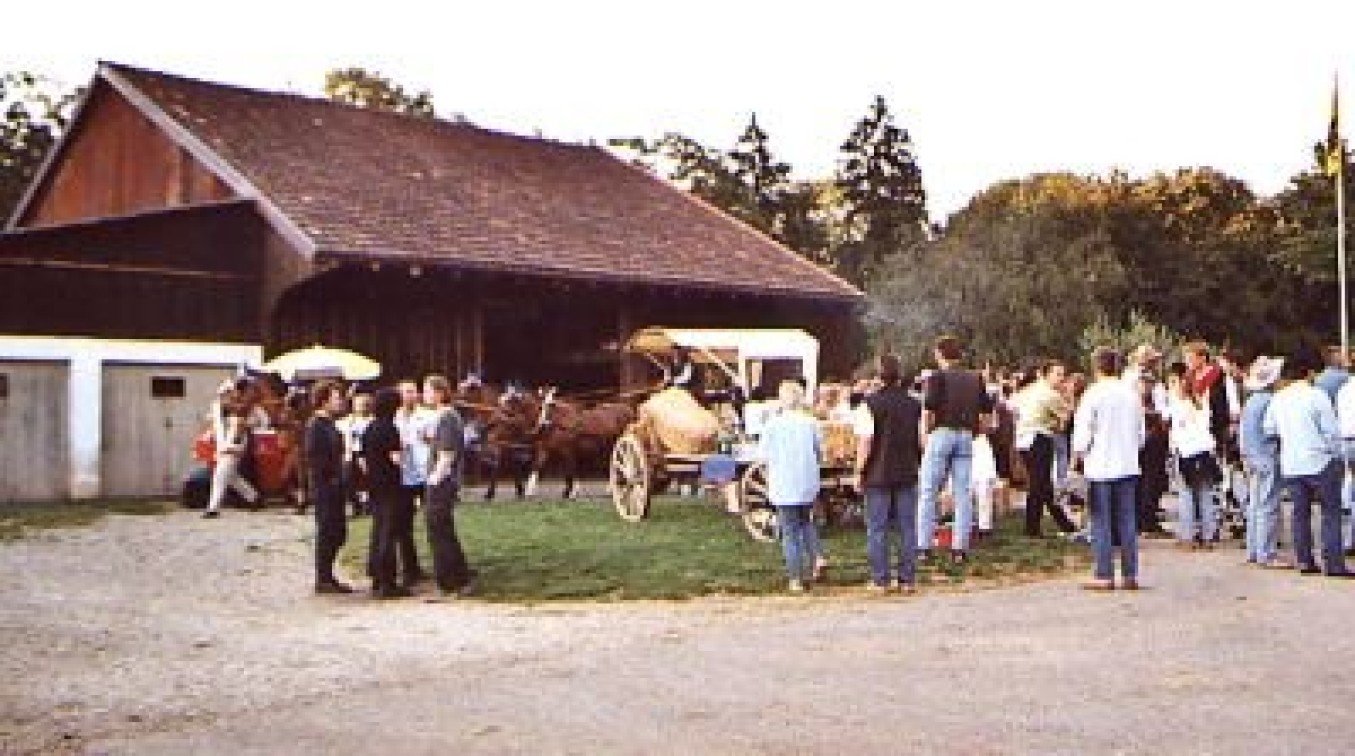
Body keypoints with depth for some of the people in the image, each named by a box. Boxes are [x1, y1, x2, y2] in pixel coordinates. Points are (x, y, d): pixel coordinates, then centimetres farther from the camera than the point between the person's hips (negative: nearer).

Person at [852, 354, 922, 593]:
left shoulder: (870, 404, -9)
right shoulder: (914, 405, 5)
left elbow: (865, 442, -12)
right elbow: (922, 442, 8)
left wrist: (859, 471, -5)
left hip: (878, 474, -3)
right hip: (908, 474, 4)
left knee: (877, 528, 3)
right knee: (907, 527, 8)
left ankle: (880, 580, 4)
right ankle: (908, 579, 10)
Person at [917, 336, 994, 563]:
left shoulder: (938, 377, -3)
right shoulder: (975, 379, 12)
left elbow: (928, 409, -12)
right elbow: (986, 411, 12)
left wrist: (924, 434, -2)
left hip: (941, 433, -4)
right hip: (966, 436, 4)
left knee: (927, 493, 2)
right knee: (963, 494, 5)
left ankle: (923, 545, -2)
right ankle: (960, 547, 3)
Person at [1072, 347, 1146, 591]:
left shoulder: (1094, 394, -11)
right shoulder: (1131, 393, 4)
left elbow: (1082, 433, -10)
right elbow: (1141, 432, 12)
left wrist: (1079, 452, 8)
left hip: (1100, 466, -4)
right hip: (1128, 466, 5)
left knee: (1102, 523, 1)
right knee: (1127, 522, 8)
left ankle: (1104, 575, 0)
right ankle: (1130, 575, 9)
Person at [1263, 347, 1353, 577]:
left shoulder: (1278, 398, 5)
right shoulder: (1317, 395, -12)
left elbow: (1268, 429, 11)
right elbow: (1331, 431, -9)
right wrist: (1336, 454, 5)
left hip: (1290, 466, 5)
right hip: (1320, 463, -5)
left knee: (1300, 513, 11)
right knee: (1331, 513, 1)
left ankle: (1304, 561, 12)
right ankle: (1334, 563, -3)